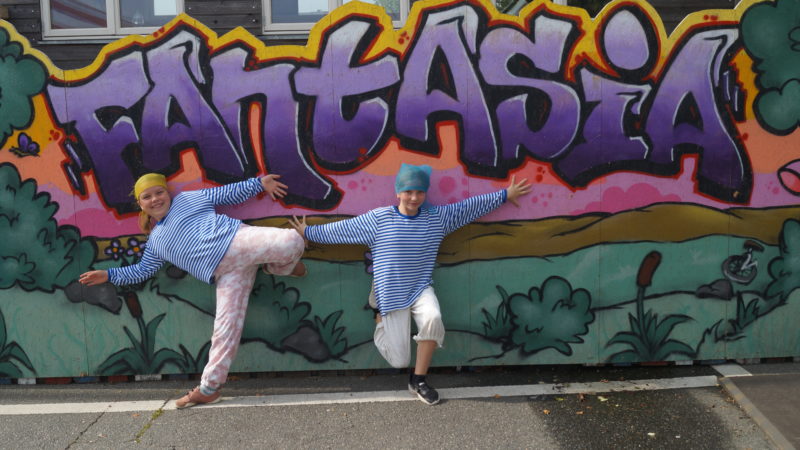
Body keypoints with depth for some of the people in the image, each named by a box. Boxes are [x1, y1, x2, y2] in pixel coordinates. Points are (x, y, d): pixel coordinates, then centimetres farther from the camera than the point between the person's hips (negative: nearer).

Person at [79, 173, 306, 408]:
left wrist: (259, 183, 6)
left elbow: (230, 193, 15)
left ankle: (280, 267, 3)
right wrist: (109, 275, 24)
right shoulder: (156, 241, 25)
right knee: (226, 324, -9)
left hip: (238, 240, -2)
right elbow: (142, 270, 33)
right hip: (226, 273, 3)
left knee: (292, 240, -31)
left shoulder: (189, 199, 17)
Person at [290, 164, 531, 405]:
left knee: (433, 318, -34)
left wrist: (505, 195, 12)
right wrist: (308, 232, 6)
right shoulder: (378, 218, -7)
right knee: (399, 361, -5)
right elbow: (340, 229, 1)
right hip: (392, 296, -2)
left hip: (421, 289, 2)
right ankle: (382, 321, 30)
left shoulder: (438, 216, 1)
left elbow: (470, 206, 8)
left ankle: (418, 379, -10)